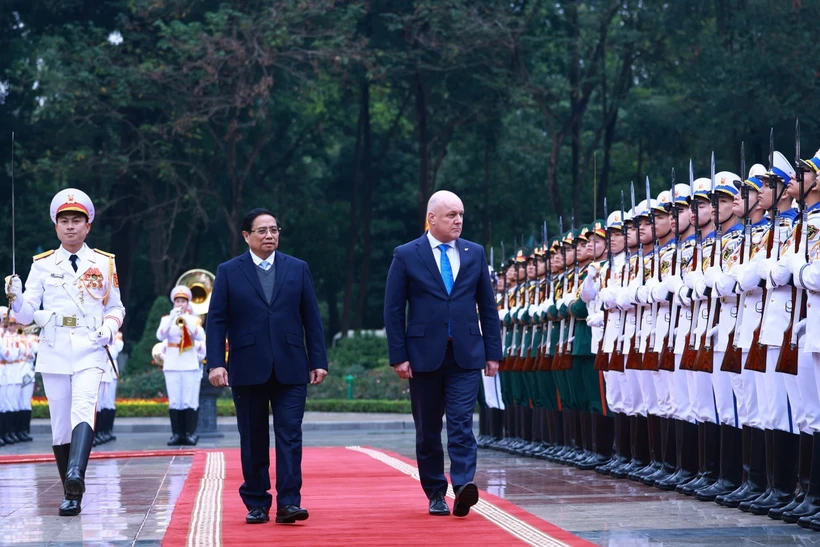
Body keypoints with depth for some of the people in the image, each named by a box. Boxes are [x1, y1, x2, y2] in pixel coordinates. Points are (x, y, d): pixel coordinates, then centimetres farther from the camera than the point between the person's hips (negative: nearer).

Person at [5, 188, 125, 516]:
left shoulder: (104, 264, 8)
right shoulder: (42, 265, 7)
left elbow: (115, 307, 16)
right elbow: (27, 315, 3)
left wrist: (110, 326, -5)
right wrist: (16, 298, -18)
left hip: (90, 354, -2)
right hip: (54, 355, 2)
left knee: (83, 410, -24)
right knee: (60, 425, 4)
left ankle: (76, 477, -41)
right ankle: (71, 494, 13)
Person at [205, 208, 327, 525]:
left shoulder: (298, 269, 9)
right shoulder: (229, 272, 5)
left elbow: (311, 318, 8)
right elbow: (216, 320, 1)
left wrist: (318, 361, 2)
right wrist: (215, 363, -9)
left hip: (290, 369, 1)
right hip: (247, 369, 0)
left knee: (289, 436, -6)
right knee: (253, 441, 6)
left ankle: (288, 502, -8)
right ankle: (256, 504, 13)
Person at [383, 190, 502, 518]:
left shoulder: (475, 254, 9)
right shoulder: (406, 255, 0)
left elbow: (487, 306, 11)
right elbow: (393, 310, -1)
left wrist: (493, 352, 6)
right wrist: (398, 355, -7)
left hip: (466, 354, 1)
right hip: (424, 354, -1)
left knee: (461, 423, -11)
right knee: (428, 429, 7)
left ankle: (463, 486, -20)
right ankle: (435, 494, 17)